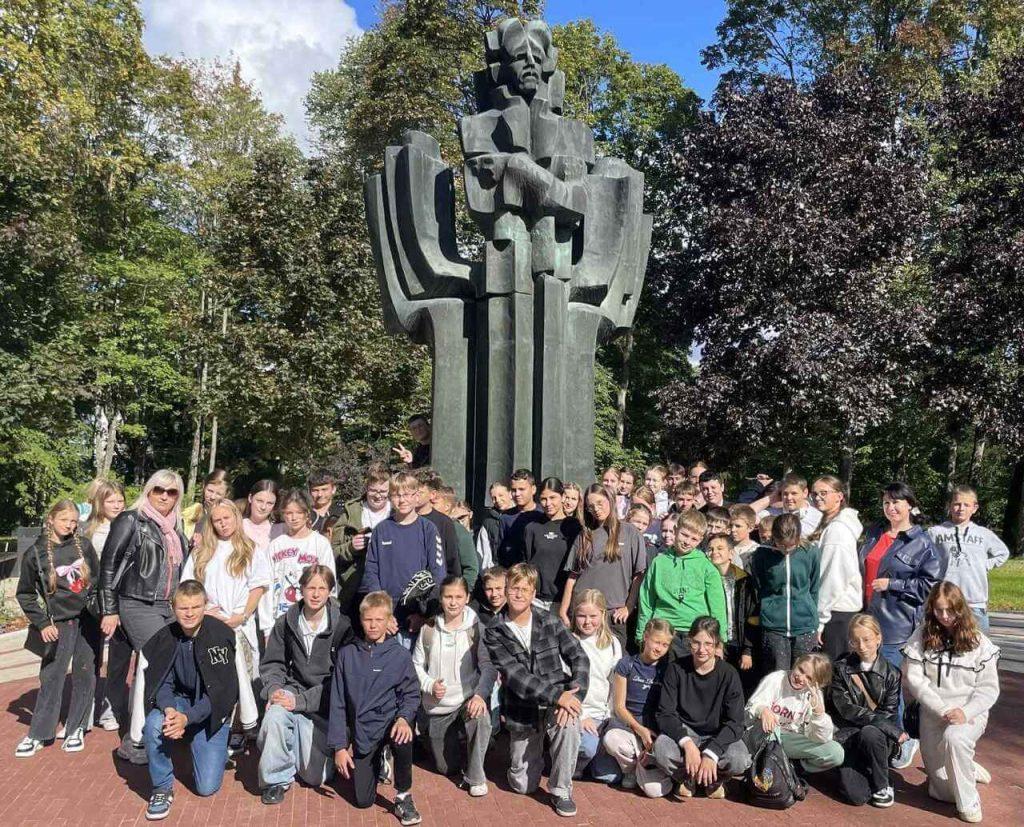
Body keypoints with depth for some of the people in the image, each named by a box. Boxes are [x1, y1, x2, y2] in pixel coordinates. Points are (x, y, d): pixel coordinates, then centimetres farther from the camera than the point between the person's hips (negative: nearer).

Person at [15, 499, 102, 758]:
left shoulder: (84, 544, 2)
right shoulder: (36, 553, -3)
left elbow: (97, 578, 11)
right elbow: (25, 594, 5)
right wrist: (42, 623, -3)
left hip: (89, 619, 2)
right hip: (60, 623, -2)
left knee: (85, 675, 5)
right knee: (51, 678, -1)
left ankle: (76, 729, 16)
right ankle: (38, 734, 9)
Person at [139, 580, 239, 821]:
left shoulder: (221, 635, -20)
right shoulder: (165, 638, -9)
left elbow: (221, 690, -21)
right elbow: (162, 683, -9)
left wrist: (188, 718, -33)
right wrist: (169, 710, -31)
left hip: (212, 709, -2)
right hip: (179, 701, 3)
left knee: (207, 787, -8)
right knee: (154, 723, -33)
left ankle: (219, 749, 27)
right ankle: (162, 787, -9)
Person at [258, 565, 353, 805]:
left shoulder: (342, 627, -9)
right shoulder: (286, 623, 1)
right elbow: (271, 663, 7)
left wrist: (301, 701, -19)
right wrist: (274, 688, -14)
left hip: (322, 704, -1)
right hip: (292, 690, 2)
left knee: (316, 777, -3)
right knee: (275, 716, -34)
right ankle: (277, 778, -9)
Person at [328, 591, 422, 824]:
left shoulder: (400, 654, -3)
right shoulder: (347, 654, 0)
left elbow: (411, 694, -2)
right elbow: (337, 703, 1)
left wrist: (403, 718, -24)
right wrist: (339, 746, -4)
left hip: (390, 720, -1)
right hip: (360, 731, 2)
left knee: (402, 738, -36)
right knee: (363, 800, -1)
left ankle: (403, 796, -11)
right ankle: (375, 761, 32)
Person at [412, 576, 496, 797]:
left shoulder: (476, 627, -9)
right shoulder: (428, 628, -4)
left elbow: (488, 667, -13)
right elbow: (416, 664, 4)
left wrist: (480, 694, -30)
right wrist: (430, 685, -14)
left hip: (468, 698, -2)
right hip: (438, 705, 2)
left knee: (481, 719, -36)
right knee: (446, 768, 10)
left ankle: (475, 777, -12)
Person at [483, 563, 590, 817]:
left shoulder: (549, 621, -2)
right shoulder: (494, 633, -7)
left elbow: (578, 657, -7)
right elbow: (515, 675, -18)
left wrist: (574, 695, -23)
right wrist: (557, 695, -27)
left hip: (559, 701, 0)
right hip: (522, 709, 1)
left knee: (569, 723, -35)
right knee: (522, 785, 6)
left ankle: (561, 790, -12)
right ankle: (532, 750, 40)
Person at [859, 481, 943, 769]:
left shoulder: (922, 543, -5)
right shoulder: (874, 533, 12)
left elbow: (931, 584, -11)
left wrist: (891, 584, -13)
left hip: (896, 626, -6)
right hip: (869, 617, 6)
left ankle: (902, 740, 13)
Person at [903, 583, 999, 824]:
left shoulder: (978, 641, -3)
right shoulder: (921, 636, -3)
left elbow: (989, 687, -5)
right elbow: (913, 678, -8)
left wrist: (965, 713, -20)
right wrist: (943, 711, -17)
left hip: (970, 712, -2)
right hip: (933, 713, 2)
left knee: (953, 738, -37)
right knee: (941, 792, 1)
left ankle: (968, 802, -14)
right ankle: (968, 770, 36)